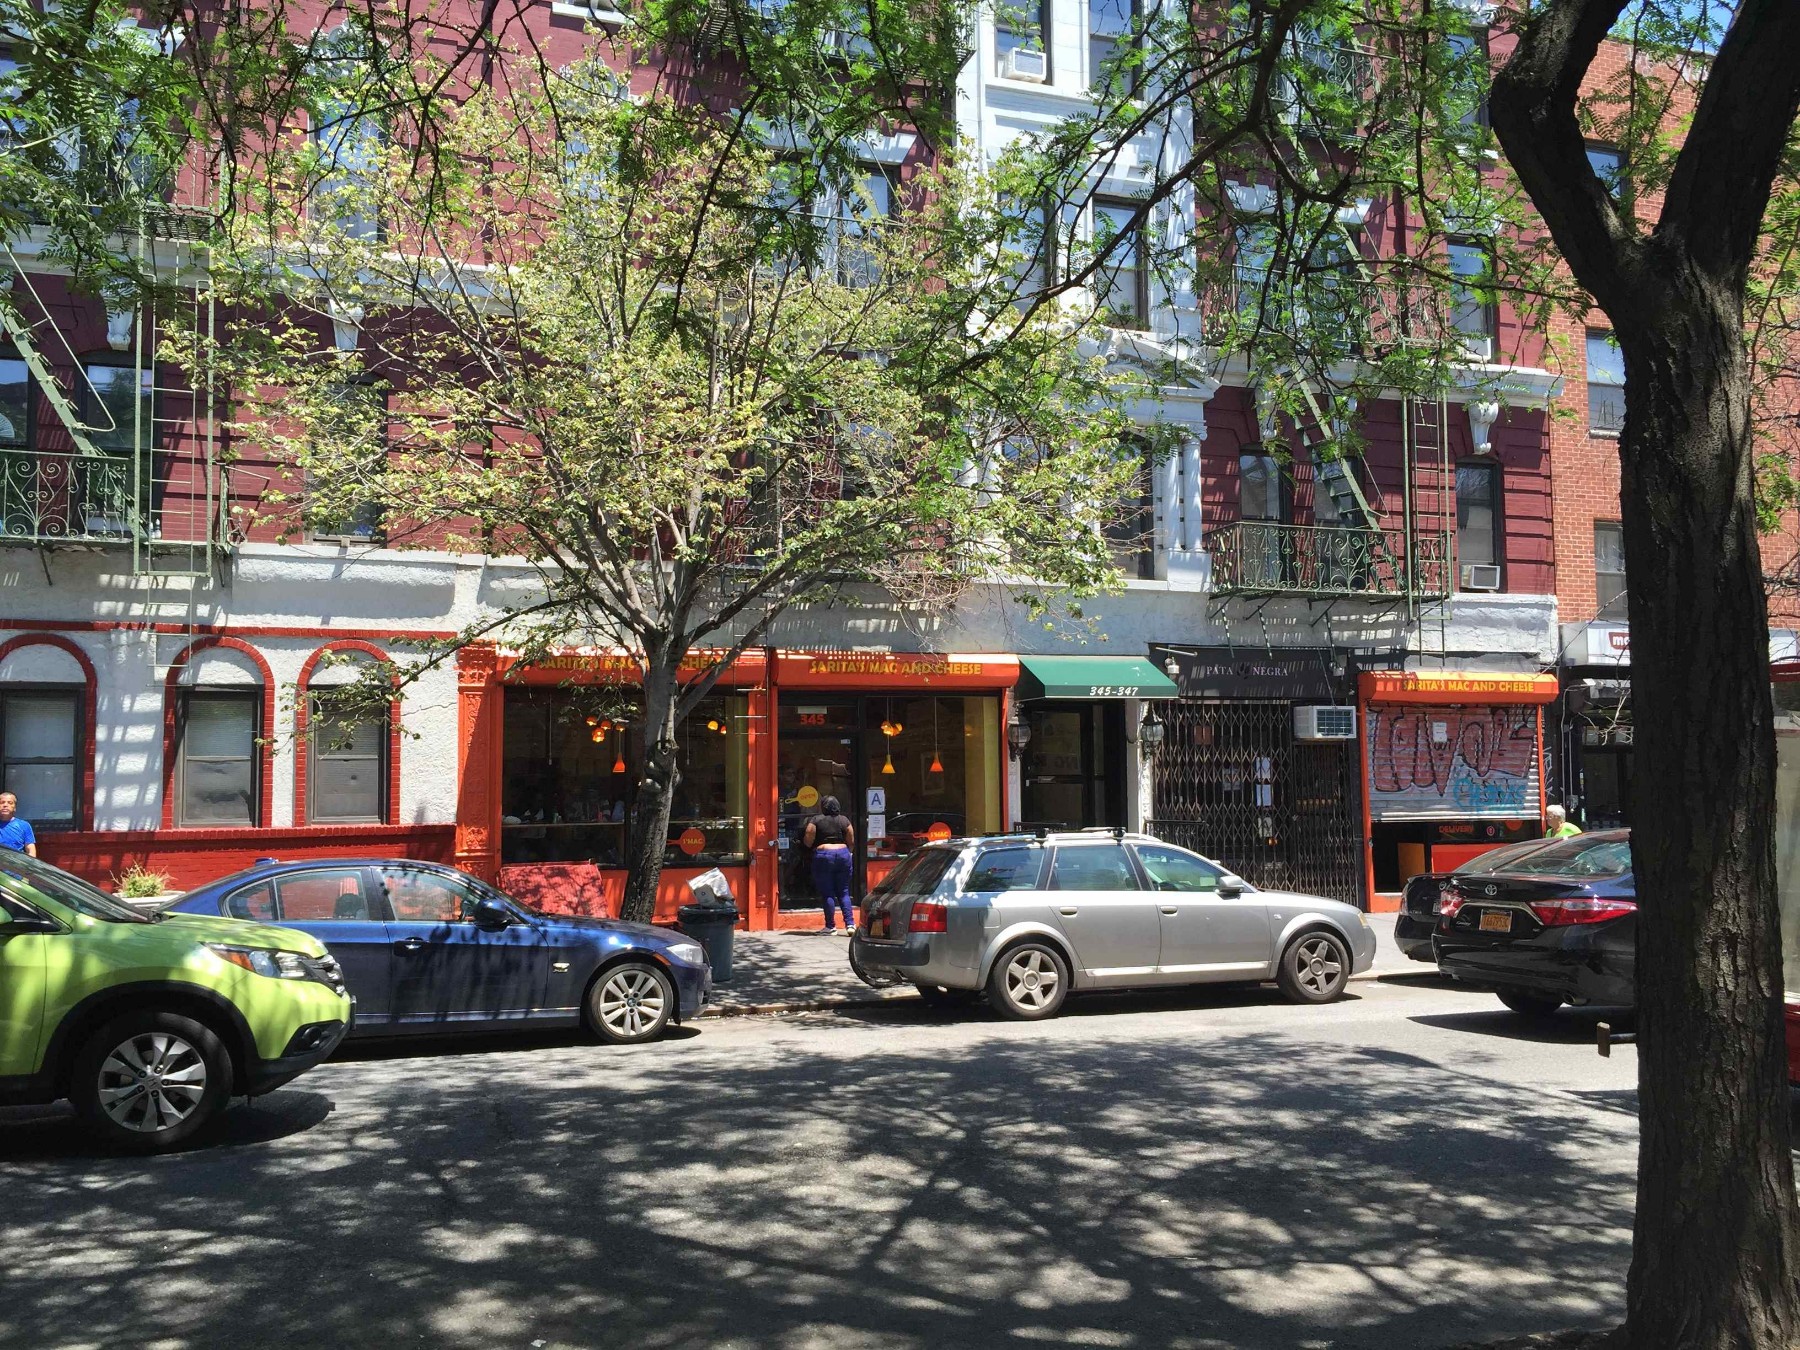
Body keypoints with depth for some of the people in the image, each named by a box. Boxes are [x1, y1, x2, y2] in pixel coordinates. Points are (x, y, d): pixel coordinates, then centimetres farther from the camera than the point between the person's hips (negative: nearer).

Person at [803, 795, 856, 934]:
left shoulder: (815, 820, -2)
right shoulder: (844, 820, 6)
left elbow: (808, 841, -5)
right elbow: (852, 842, 6)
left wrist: (815, 846, 16)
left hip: (823, 856, -3)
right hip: (843, 855, 3)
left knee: (827, 893, 2)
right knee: (844, 892, 9)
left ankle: (830, 926, 4)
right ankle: (850, 924, 0)